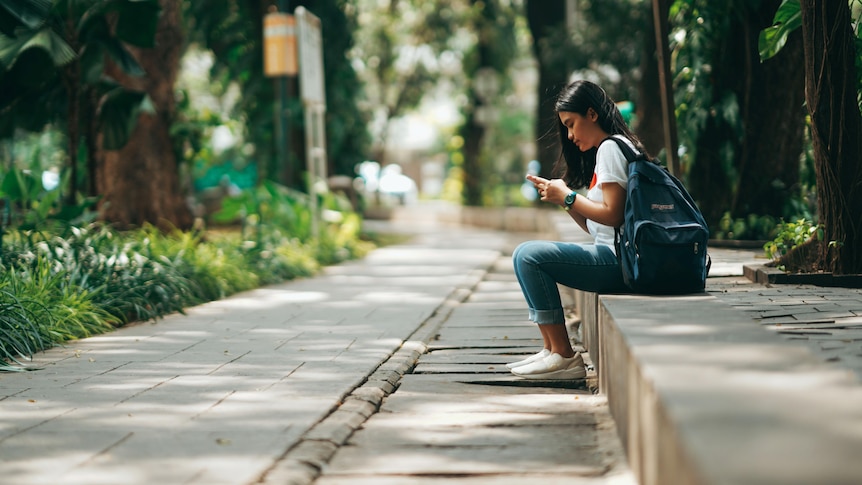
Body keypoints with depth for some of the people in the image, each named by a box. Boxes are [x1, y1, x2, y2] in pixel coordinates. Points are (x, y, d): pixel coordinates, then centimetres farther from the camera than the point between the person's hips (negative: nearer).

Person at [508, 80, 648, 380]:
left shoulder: (610, 148, -8)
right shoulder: (607, 151, 23)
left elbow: (612, 215, -19)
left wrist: (568, 196, -9)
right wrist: (563, 199, 9)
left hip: (618, 260, -11)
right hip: (612, 258, 11)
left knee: (527, 256, -17)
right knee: (527, 257, 16)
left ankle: (563, 356, -16)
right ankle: (552, 349, 7)